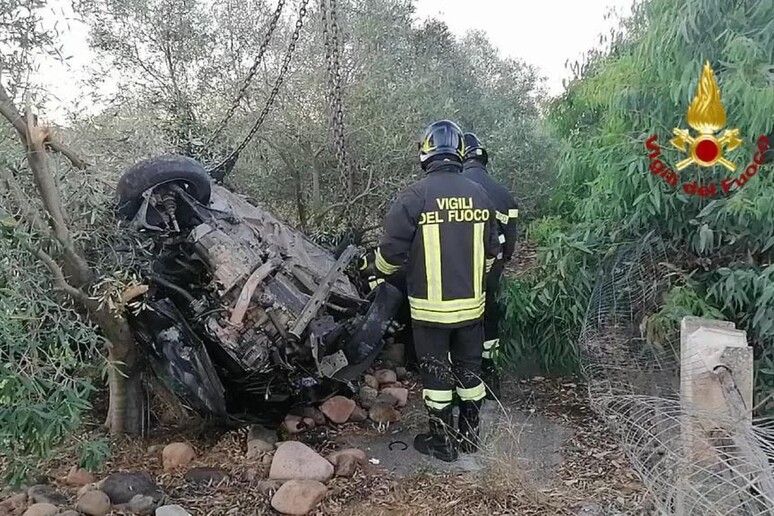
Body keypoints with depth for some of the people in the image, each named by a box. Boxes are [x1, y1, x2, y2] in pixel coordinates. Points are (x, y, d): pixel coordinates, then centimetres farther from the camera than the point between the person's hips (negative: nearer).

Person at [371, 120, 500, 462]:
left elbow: (391, 250, -12)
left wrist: (380, 272, 10)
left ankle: (443, 443, 22)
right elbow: (492, 250, 11)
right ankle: (470, 435, 32)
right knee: (469, 370, 18)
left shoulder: (415, 196, -15)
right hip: (471, 304, 5)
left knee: (436, 375, 9)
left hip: (430, 307, -4)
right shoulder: (479, 195, 1)